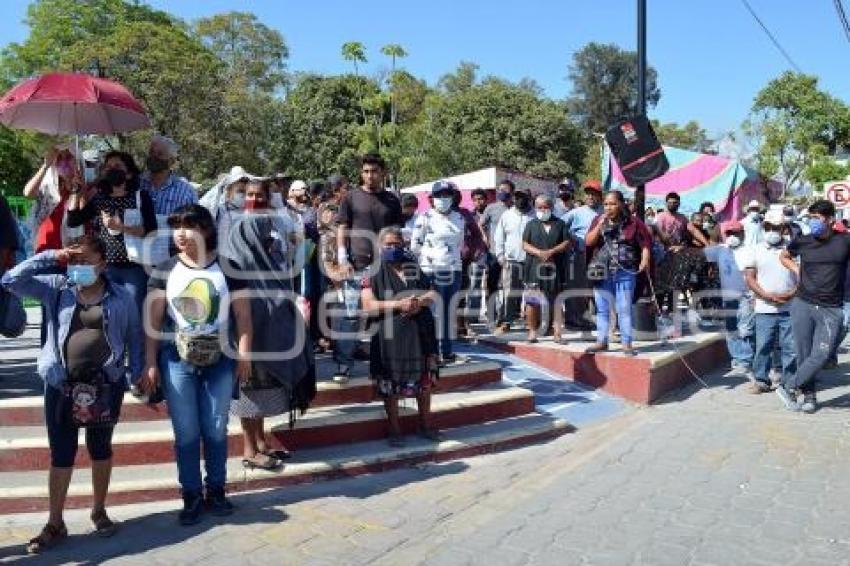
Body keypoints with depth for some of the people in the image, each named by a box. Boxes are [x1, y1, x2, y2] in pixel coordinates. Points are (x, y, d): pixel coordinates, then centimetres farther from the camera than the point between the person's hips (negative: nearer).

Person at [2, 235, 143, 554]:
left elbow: (134, 336, 6)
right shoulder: (56, 289, 1)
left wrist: (134, 374, -1)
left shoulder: (120, 297, 0)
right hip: (61, 384, 0)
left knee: (100, 449, 14)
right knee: (61, 455, 8)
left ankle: (99, 511, 32)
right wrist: (50, 257, -9)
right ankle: (55, 524, 21)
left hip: (105, 384, 0)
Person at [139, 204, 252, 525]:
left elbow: (243, 315, 1)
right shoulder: (165, 271, 2)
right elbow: (152, 320, 2)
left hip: (219, 359, 0)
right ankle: (192, 495, 18)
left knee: (216, 429, 8)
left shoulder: (227, 269, 0)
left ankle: (216, 490, 23)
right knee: (186, 432, 6)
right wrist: (150, 364, -3)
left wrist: (244, 355, -5)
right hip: (177, 360, 0)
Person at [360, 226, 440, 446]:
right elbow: (368, 305, -9)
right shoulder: (373, 271, 2)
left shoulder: (413, 267, 14)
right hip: (389, 336, -3)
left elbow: (434, 294, 12)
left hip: (419, 333, 4)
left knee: (424, 380, 10)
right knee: (390, 385, 2)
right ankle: (395, 430, 17)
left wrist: (420, 302, -10)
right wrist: (399, 304, -18)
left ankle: (426, 425, 26)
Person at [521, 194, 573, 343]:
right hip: (535, 267, 0)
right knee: (532, 301, -1)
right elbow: (525, 244, 3)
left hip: (555, 268, 0)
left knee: (556, 300, 2)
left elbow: (567, 242, 2)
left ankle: (557, 332, 6)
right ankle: (532, 331, 7)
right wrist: (539, 252, -14)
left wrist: (551, 251, -11)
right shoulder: (531, 225, 10)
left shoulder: (560, 224, 10)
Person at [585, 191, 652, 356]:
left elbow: (645, 244, 0)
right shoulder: (598, 220, 8)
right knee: (602, 309, 9)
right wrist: (601, 224, -11)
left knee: (624, 309, -1)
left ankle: (626, 343, 7)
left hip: (625, 272, -3)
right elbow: (589, 242, -1)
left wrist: (644, 261, -15)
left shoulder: (634, 222, 1)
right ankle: (601, 341, 18)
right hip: (602, 272, 3)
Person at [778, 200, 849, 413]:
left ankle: (788, 387, 4)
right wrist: (797, 270, 8)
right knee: (804, 354, 3)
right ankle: (809, 396, 17)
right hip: (802, 305, 1)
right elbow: (785, 257, 23)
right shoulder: (802, 242, 3)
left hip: (831, 309, -1)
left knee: (821, 355, -10)